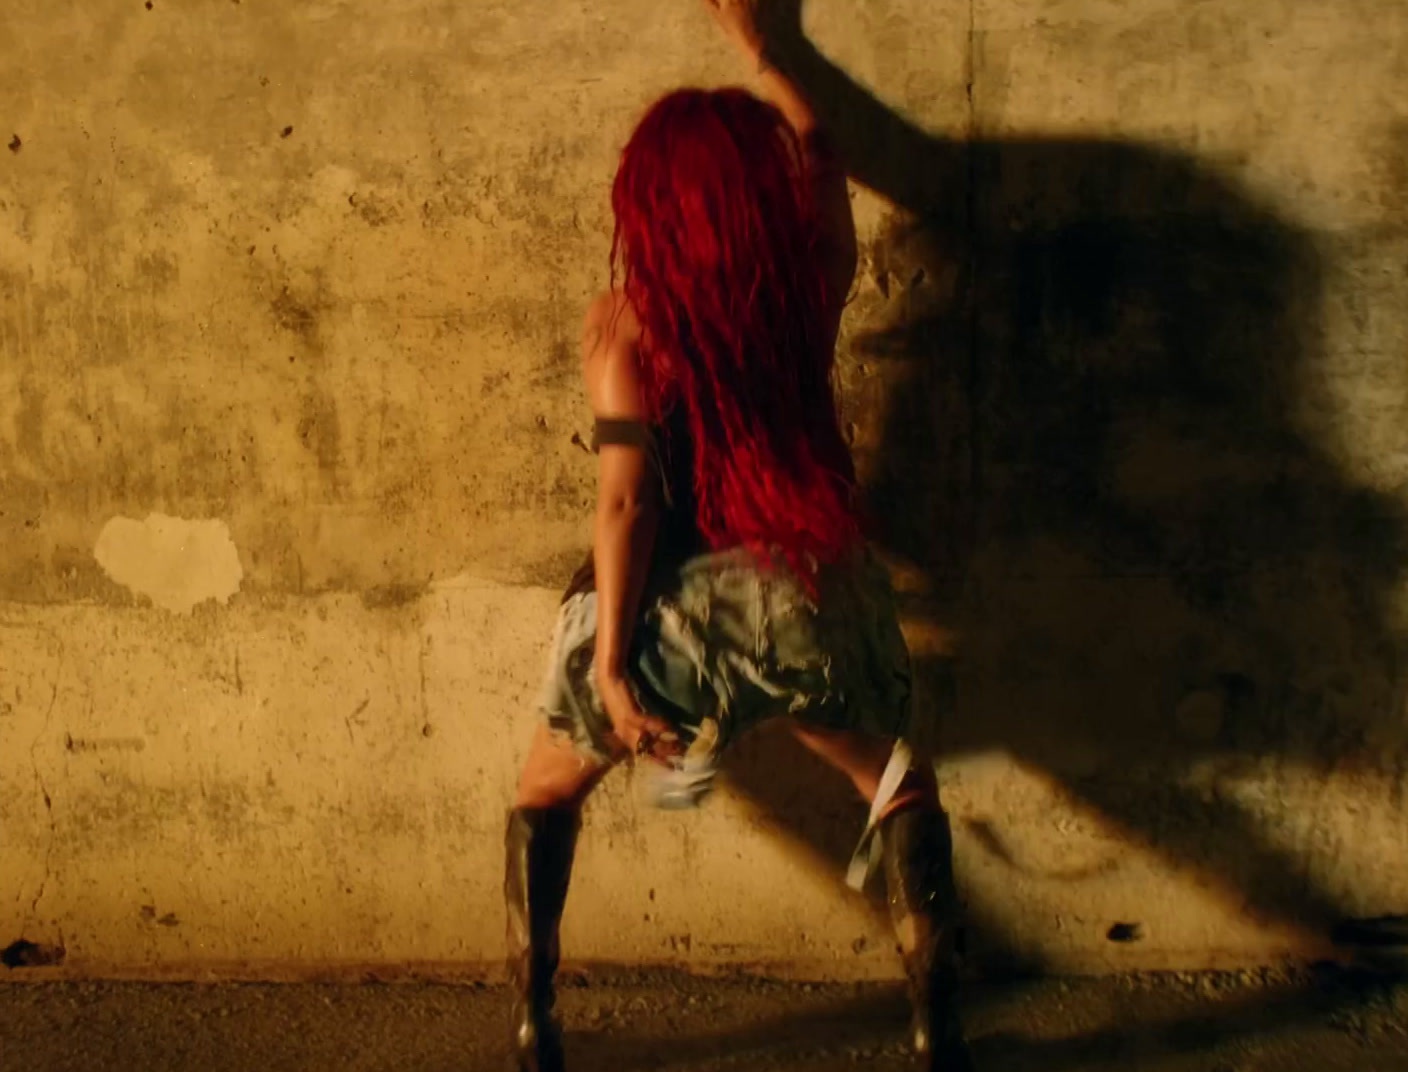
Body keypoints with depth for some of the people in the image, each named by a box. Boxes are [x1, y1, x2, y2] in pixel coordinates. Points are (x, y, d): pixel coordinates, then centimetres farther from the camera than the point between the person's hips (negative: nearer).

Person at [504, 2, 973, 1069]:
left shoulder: (624, 320, -9)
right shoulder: (811, 281, -1)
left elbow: (627, 500, -15)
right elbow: (824, 161, 20)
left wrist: (610, 658, -10)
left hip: (681, 602, -2)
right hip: (812, 592, 2)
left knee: (545, 794, 24)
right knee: (902, 783, 27)